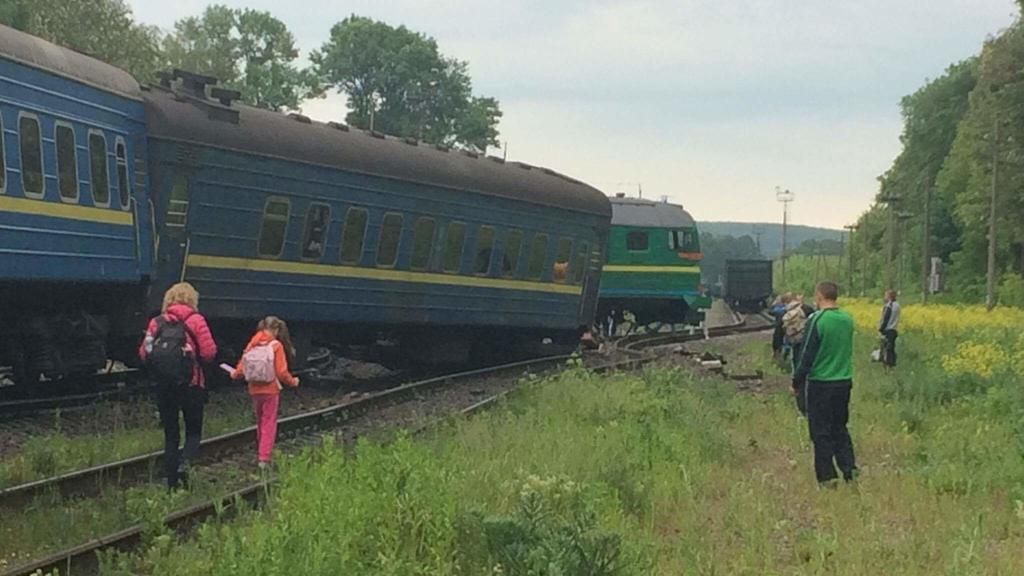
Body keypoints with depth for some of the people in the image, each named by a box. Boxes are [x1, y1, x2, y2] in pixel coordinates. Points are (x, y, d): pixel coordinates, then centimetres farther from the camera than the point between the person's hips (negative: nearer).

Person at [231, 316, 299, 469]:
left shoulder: (252, 345, 0)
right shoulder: (276, 346, -11)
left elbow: (241, 369, 2)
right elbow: (282, 372, -14)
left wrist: (235, 374, 25)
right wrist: (292, 382, 5)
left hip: (254, 390, 4)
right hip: (270, 390, -4)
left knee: (260, 423, 19)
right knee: (269, 424, 1)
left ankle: (260, 455, 26)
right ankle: (264, 458, -7)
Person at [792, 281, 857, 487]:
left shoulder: (816, 320, -16)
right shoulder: (847, 320, 4)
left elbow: (807, 355, -13)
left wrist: (797, 382, -5)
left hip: (820, 384, -6)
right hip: (844, 382, 6)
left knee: (821, 432, 3)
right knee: (840, 428, 18)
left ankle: (827, 476, 5)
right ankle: (849, 468, 11)